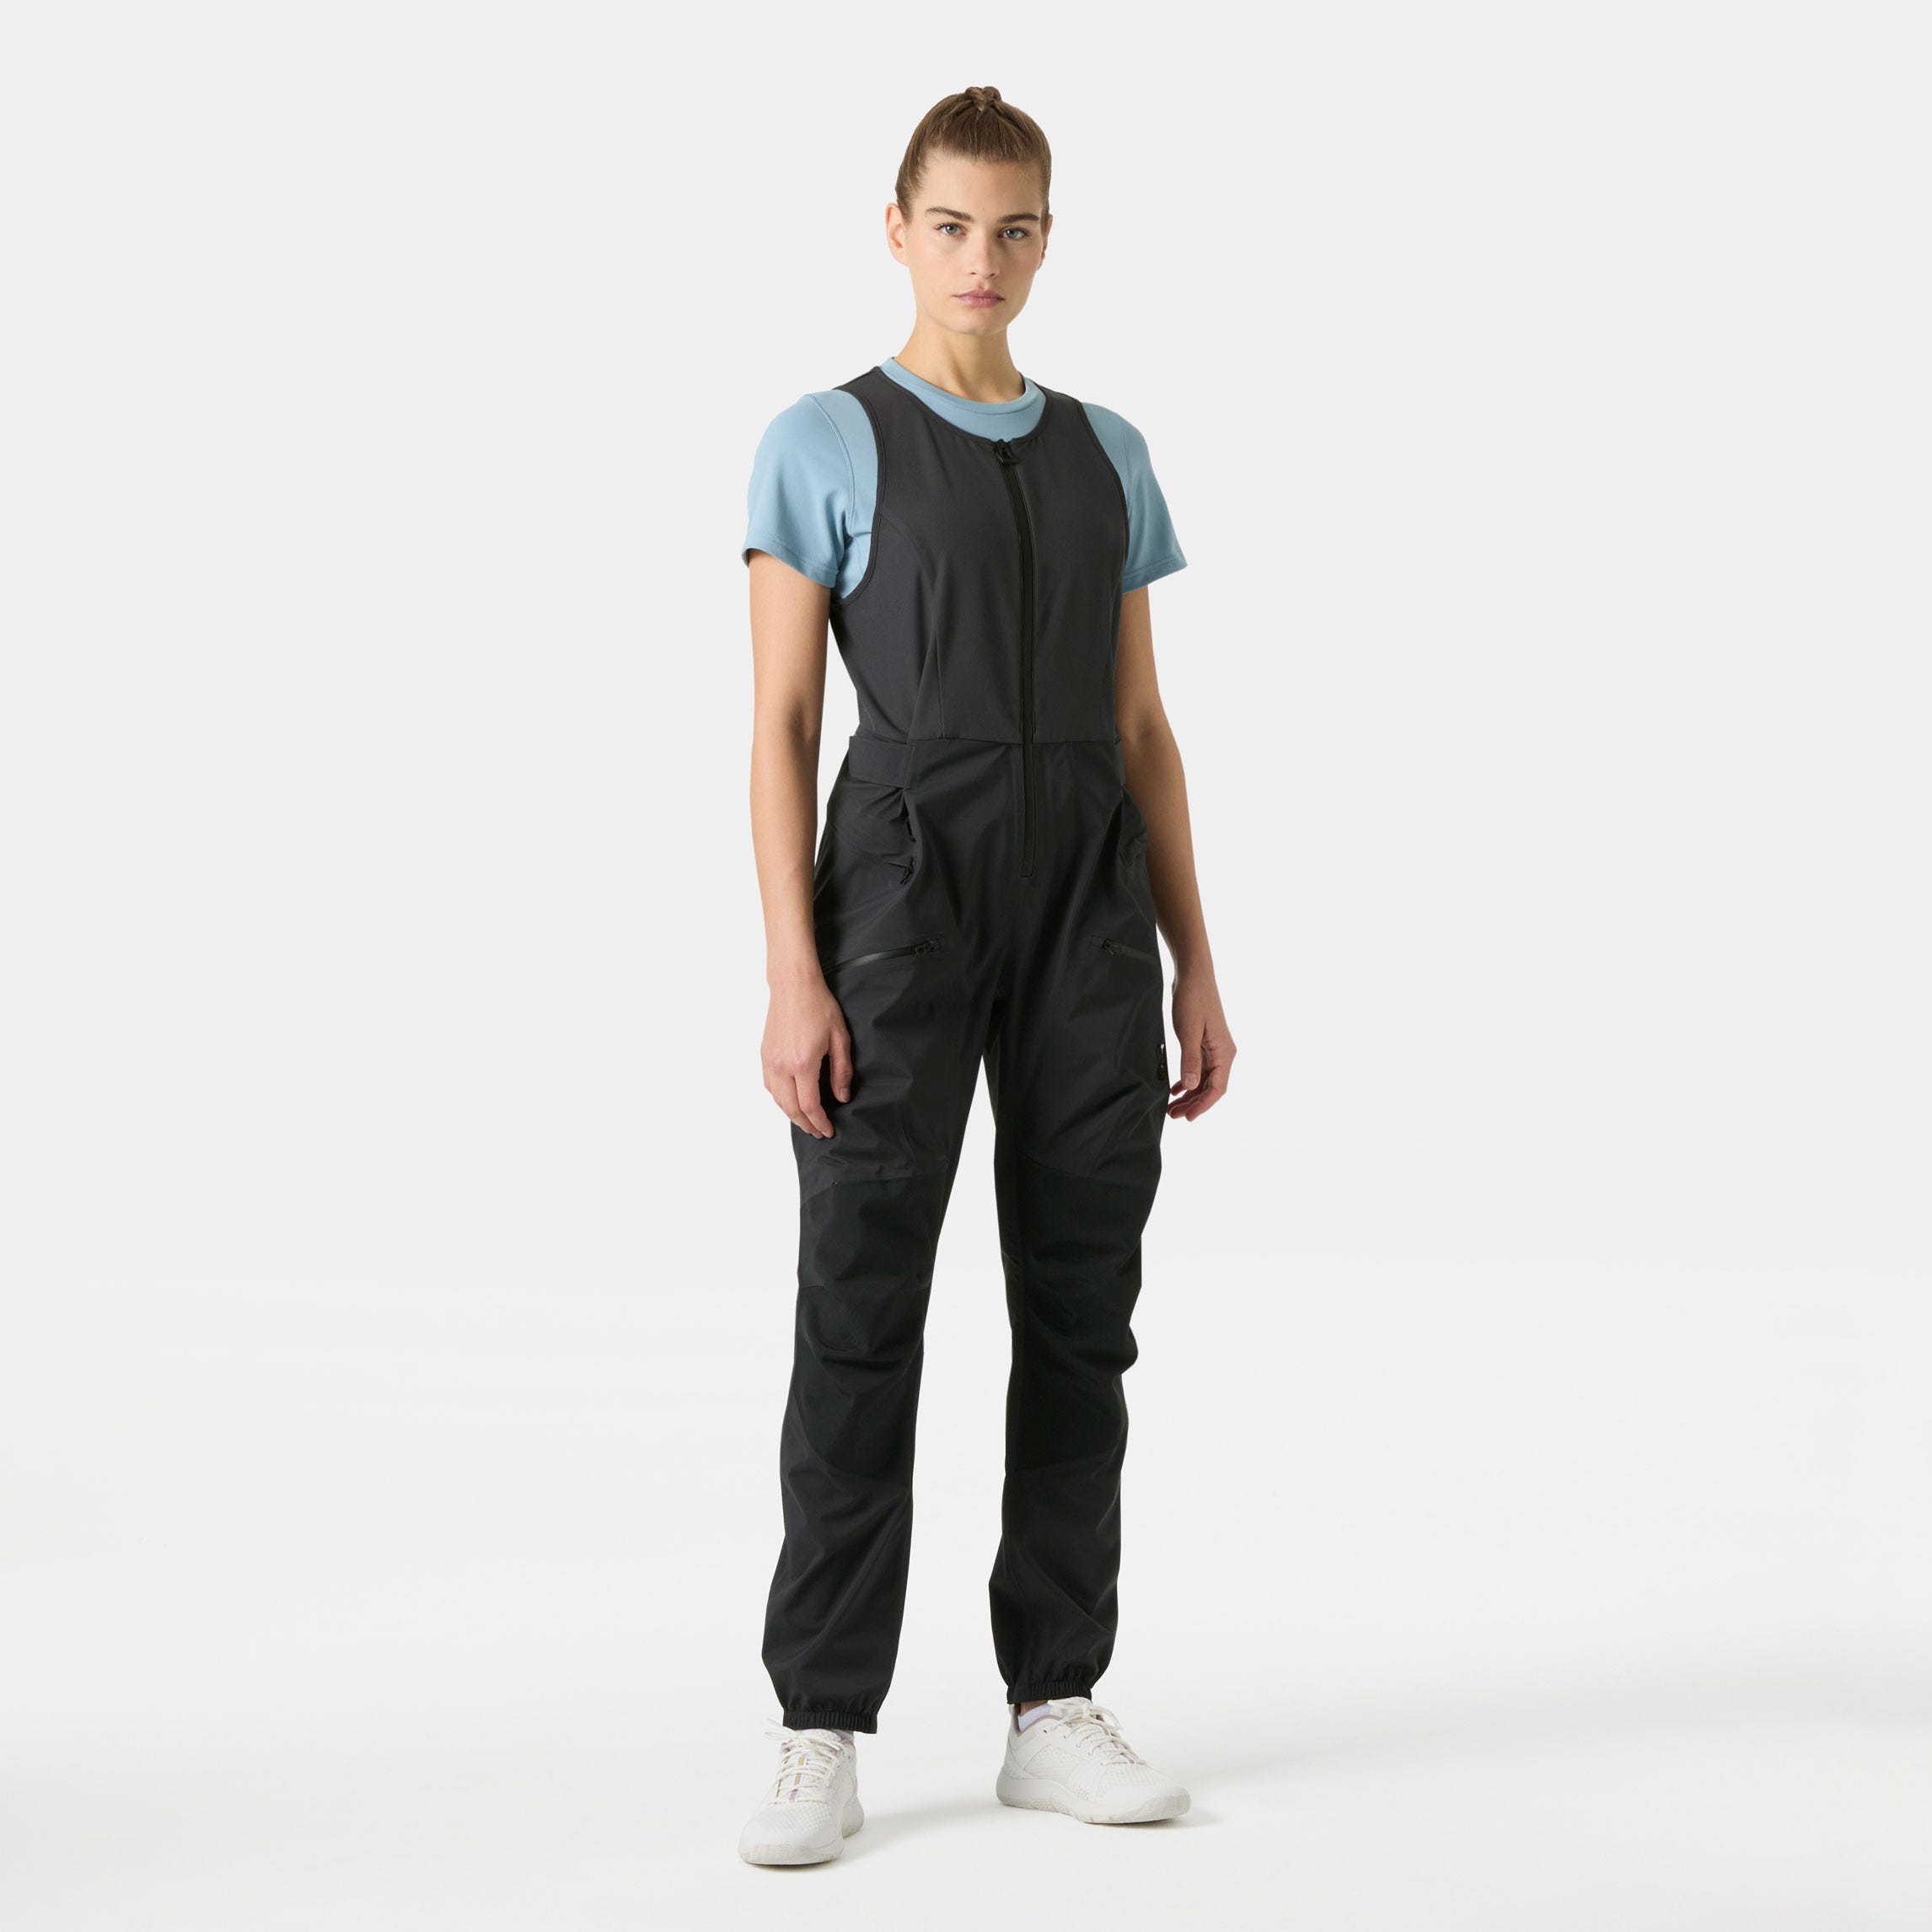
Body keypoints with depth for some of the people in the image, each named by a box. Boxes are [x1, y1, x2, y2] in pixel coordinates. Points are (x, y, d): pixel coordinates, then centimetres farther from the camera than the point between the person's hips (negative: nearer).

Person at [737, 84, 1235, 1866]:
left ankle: (1057, 1710, 13)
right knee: (861, 1319, -6)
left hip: (1089, 914, 4)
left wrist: (1197, 970, 9)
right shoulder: (823, 446, 3)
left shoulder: (1109, 456, 15)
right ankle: (825, 1738, 0)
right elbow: (780, 725, -2)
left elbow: (1144, 731, 15)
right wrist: (793, 977, -12)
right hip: (899, 892, -4)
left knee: (1080, 1313, 4)